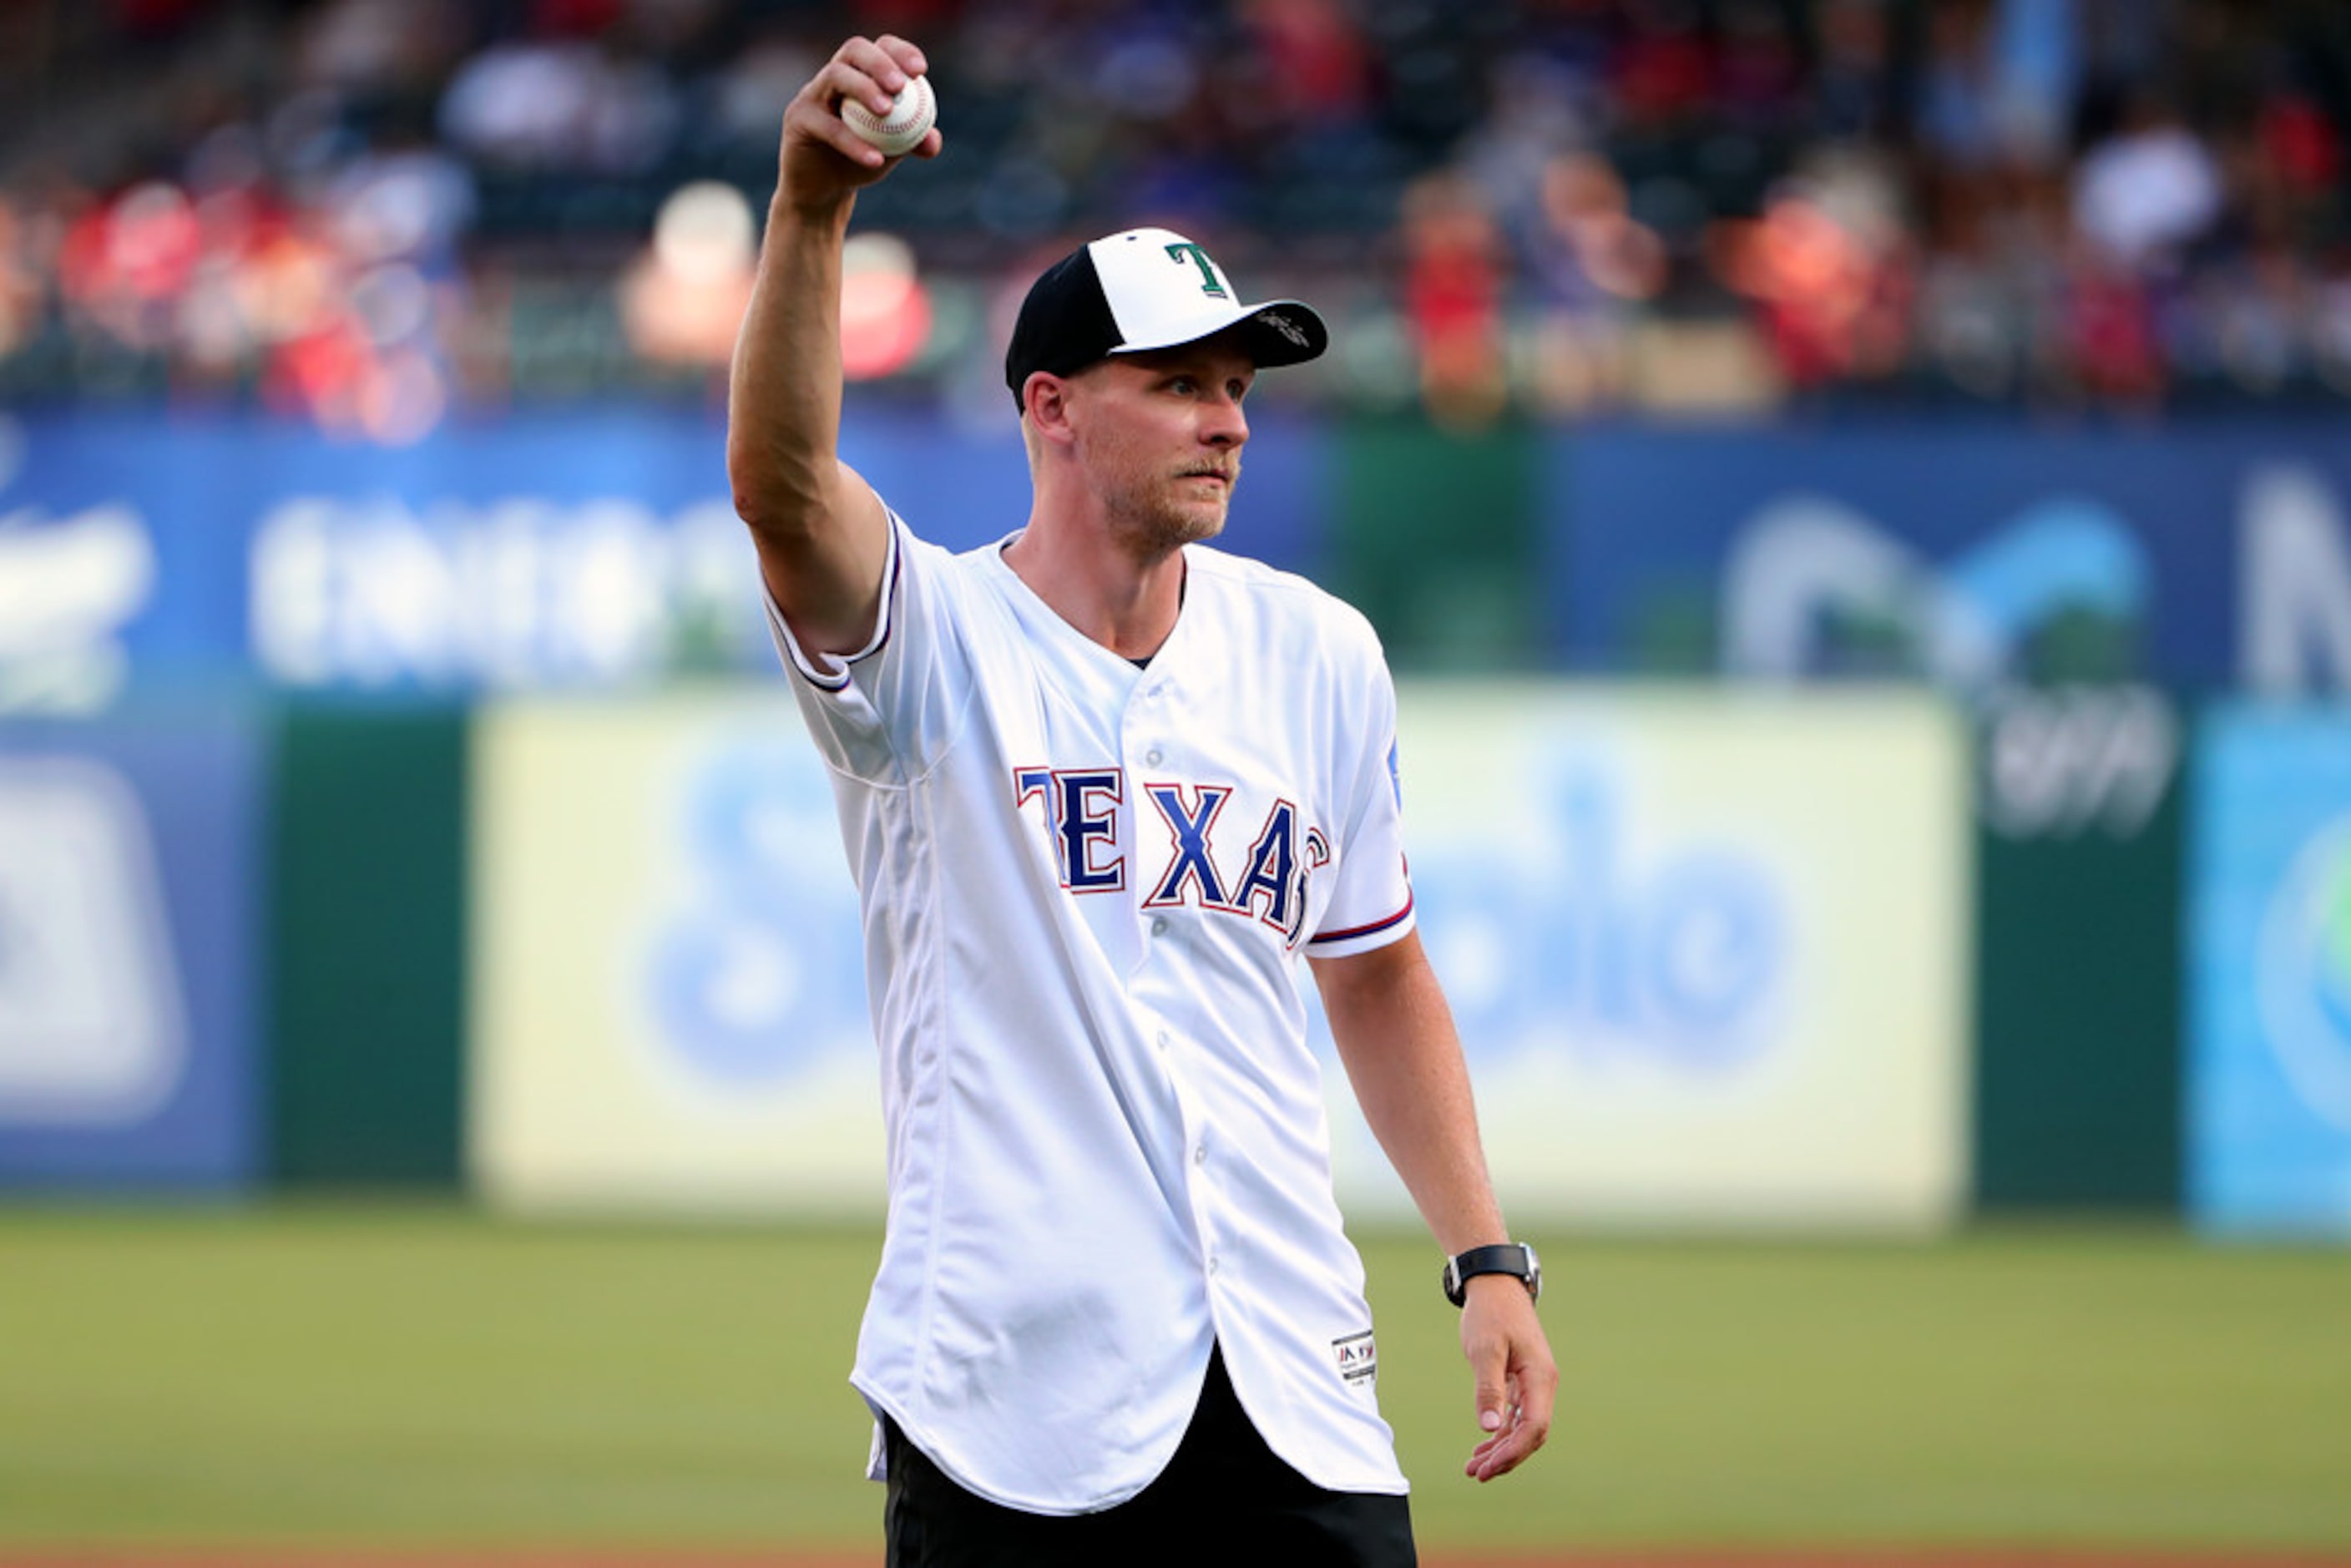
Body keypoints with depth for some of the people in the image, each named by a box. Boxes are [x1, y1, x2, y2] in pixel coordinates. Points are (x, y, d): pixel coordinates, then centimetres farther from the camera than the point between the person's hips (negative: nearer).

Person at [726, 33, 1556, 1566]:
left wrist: (1488, 1261, 12)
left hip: (1293, 1389, 4)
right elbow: (782, 480, -23)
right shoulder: (934, 643, -3)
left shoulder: (1319, 657, 11)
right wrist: (810, 209, -39)